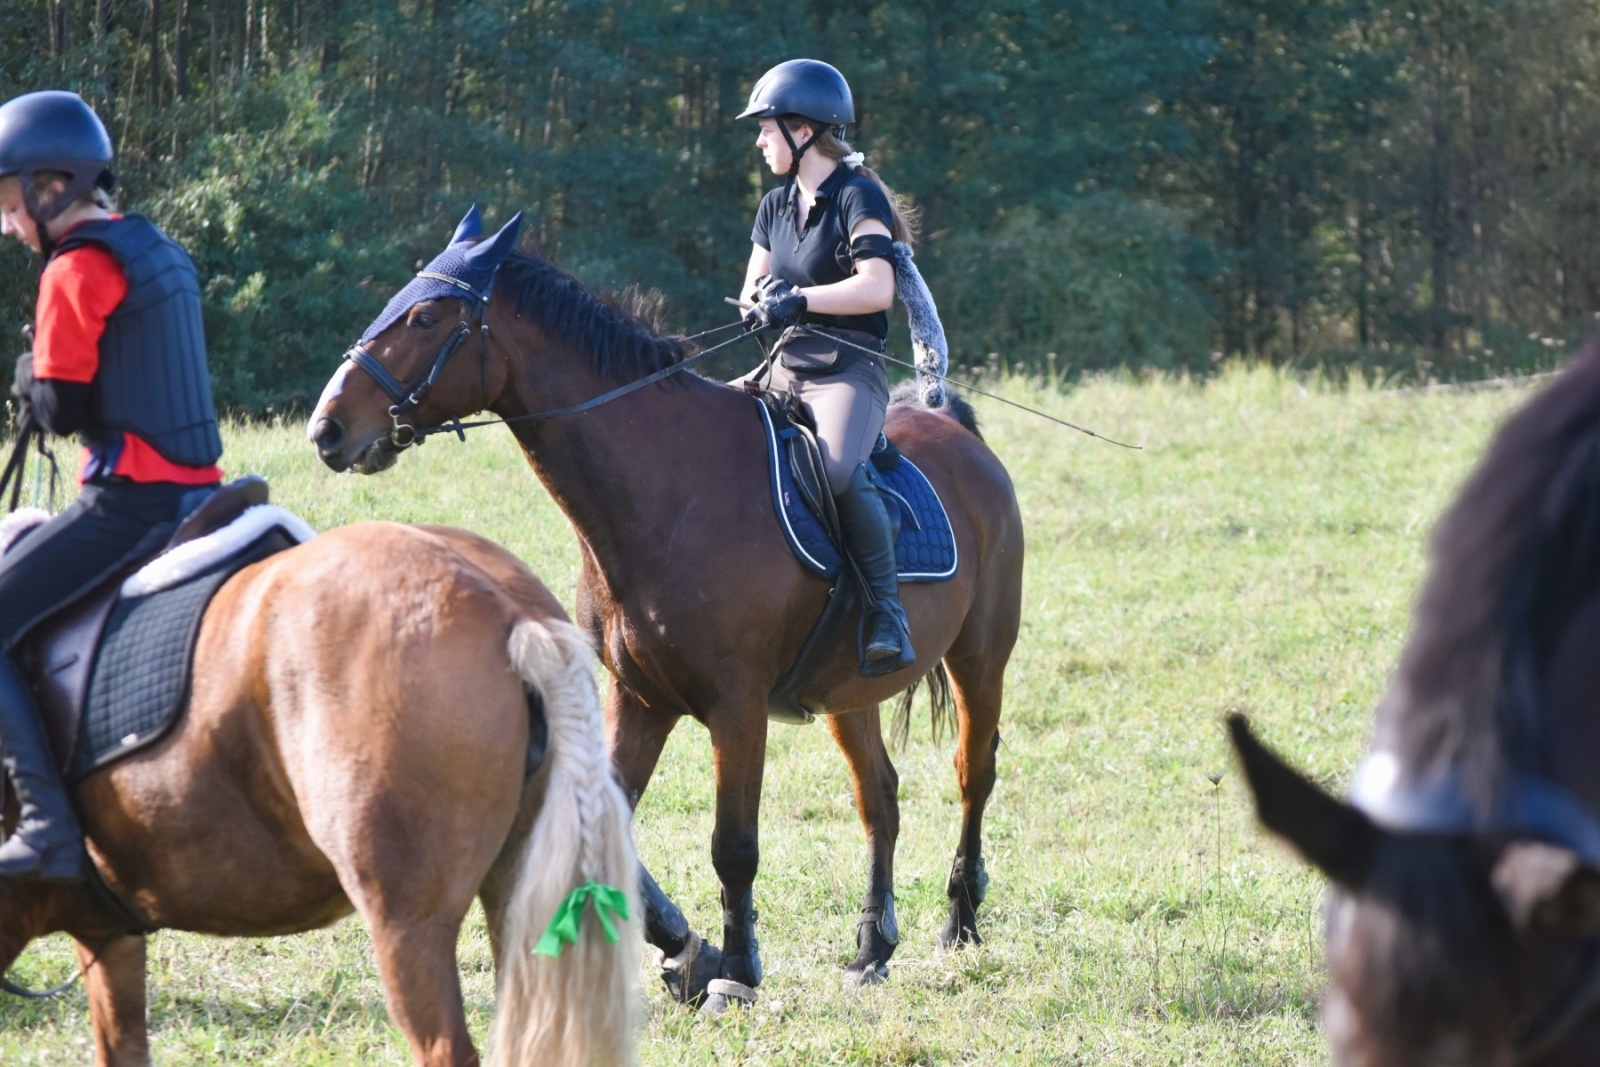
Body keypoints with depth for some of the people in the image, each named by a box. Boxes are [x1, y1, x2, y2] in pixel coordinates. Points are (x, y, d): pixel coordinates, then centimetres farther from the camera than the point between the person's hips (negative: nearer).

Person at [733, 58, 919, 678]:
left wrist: (800, 299, -18)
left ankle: (887, 609, -29)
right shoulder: (777, 207, 16)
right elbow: (752, 293, 12)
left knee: (839, 467, -36)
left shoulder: (857, 196, -7)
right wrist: (761, 301, -10)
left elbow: (877, 287, -19)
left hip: (849, 370, -8)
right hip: (785, 368, 8)